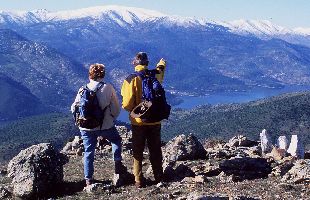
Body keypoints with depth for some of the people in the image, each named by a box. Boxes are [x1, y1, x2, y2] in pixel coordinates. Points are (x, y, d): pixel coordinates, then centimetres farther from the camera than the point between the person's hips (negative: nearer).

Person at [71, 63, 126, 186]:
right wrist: (111, 119, 12)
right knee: (117, 141, 26)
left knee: (88, 152, 12)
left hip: (86, 127, 2)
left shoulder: (83, 90, -2)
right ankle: (118, 165, 20)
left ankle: (88, 179, 15)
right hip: (106, 126, -2)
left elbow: (74, 108, 1)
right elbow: (116, 109, -6)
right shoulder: (108, 88, -8)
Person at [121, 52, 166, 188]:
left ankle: (139, 181, 11)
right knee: (155, 151, 16)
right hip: (155, 120, 3)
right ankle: (159, 178, 22)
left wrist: (132, 109, 3)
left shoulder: (131, 79, -15)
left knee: (138, 151, 10)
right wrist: (161, 66, 44)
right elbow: (160, 72, 22)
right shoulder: (155, 76, -5)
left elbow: (127, 103, -19)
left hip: (138, 121, -2)